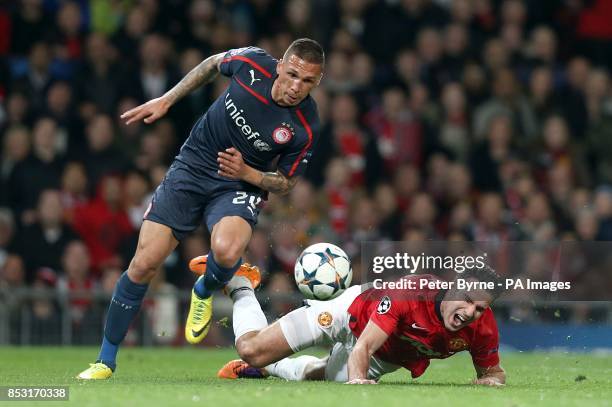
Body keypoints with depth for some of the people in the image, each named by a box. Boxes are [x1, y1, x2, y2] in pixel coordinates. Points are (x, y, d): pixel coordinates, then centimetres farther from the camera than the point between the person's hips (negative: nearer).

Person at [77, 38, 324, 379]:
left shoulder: (305, 128, -19)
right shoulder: (253, 63, -16)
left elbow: (286, 183, -3)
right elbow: (213, 64, 9)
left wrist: (246, 173, -22)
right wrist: (166, 100, 8)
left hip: (239, 186, -2)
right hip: (192, 168, 2)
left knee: (226, 251, -35)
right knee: (144, 264, -6)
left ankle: (205, 292, 4)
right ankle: (106, 362, 8)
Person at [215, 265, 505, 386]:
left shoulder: (483, 328, -30)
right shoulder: (411, 292, -41)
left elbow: (494, 371, -10)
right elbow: (364, 347, -40)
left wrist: (489, 380, -33)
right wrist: (358, 378, -58)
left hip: (386, 360, 5)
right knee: (251, 350, -7)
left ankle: (267, 368, 53)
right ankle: (239, 285, 21)